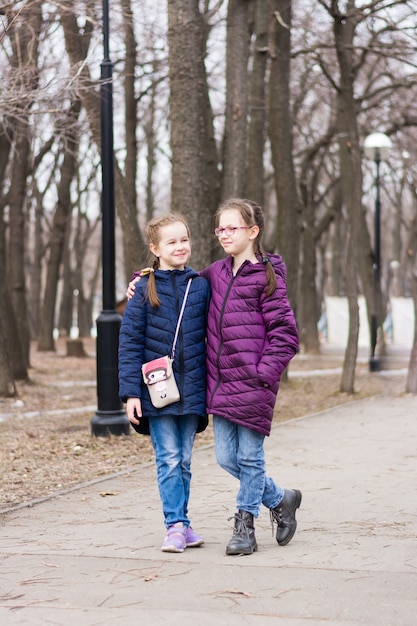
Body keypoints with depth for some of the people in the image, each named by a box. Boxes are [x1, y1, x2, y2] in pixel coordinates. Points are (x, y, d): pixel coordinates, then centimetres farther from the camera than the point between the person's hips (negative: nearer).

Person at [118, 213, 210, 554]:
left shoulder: (201, 286, 4)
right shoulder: (145, 289, -2)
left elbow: (212, 337, 9)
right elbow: (130, 341, -3)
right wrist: (130, 391, -9)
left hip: (192, 389, 2)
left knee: (184, 461, 10)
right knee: (168, 460, -4)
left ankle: (182, 524, 20)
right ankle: (176, 526, 1)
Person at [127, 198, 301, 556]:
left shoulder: (266, 277, -7)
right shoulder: (216, 273, 11)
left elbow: (285, 333, -9)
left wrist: (265, 374, -14)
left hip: (253, 383, -6)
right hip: (220, 383, 6)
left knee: (249, 456, 2)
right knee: (226, 458, 7)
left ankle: (245, 526, 16)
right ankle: (280, 500, 27)